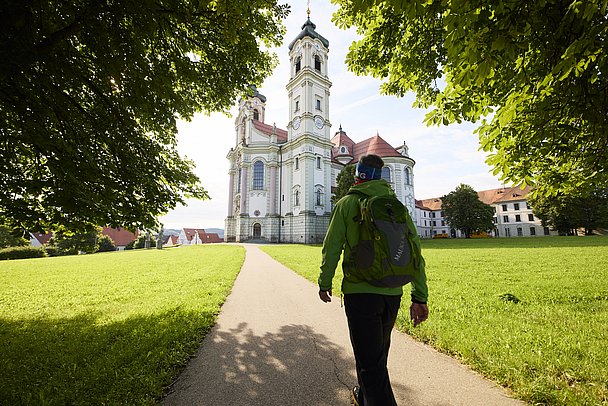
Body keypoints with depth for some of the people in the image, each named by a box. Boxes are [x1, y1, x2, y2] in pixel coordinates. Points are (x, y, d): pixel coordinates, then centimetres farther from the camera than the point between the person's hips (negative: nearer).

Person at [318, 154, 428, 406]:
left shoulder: (347, 203, -6)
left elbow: (332, 248, -7)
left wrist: (325, 283, 6)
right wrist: (420, 297, 6)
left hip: (360, 292, -5)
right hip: (392, 294, 6)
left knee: (370, 362, 4)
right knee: (378, 354, 25)